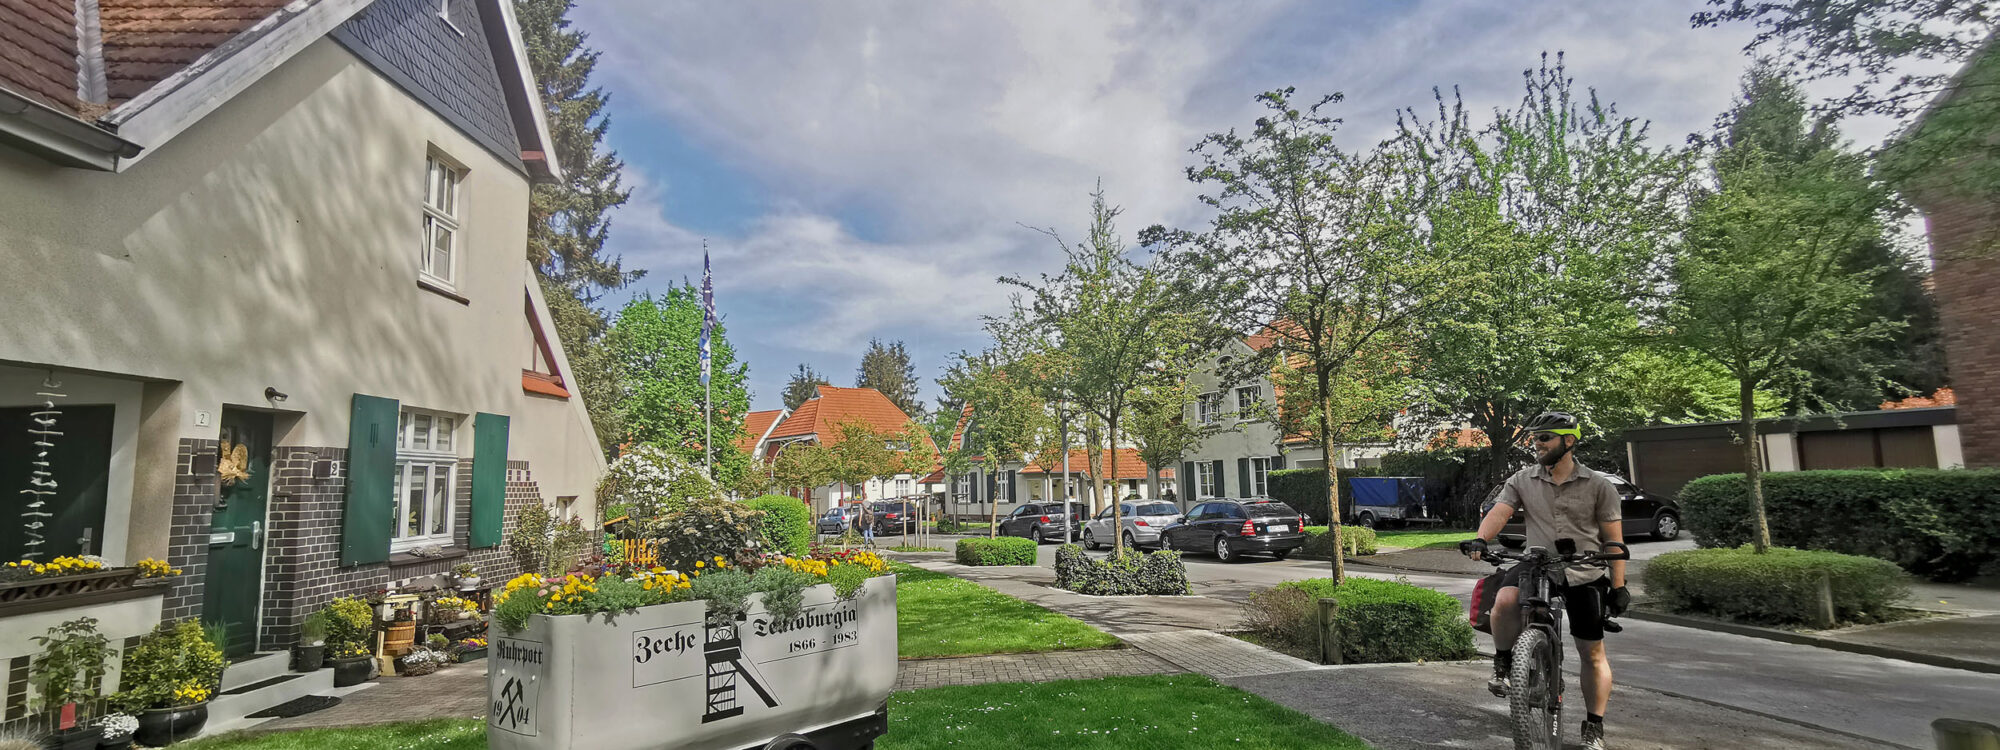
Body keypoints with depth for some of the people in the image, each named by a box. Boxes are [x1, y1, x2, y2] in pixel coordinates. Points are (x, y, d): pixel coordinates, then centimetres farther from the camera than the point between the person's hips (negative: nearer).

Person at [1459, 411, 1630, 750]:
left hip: (1585, 575, 0)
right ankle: (1502, 664, -7)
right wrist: (1480, 539, -31)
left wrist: (1618, 587, -2)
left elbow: (1614, 540, 1)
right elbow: (1499, 512, -11)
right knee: (1505, 600, -31)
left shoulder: (1598, 486, -1)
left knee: (1593, 654, 7)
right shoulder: (1522, 481, 2)